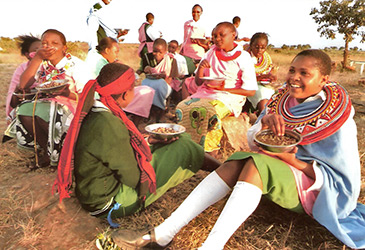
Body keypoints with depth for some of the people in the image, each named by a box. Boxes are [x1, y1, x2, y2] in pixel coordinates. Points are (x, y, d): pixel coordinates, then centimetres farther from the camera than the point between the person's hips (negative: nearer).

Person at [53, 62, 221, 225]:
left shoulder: (92, 112, -4)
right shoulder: (110, 125, -32)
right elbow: (134, 179, -23)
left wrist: (146, 141, 7)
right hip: (109, 203, -8)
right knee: (182, 148, -8)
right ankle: (220, 168, 16)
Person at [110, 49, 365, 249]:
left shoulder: (338, 117, -14)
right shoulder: (282, 100, -1)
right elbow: (251, 140, -1)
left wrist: (290, 158, -25)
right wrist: (265, 120, -25)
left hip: (321, 187, -5)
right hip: (274, 172, 5)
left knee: (255, 164, -33)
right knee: (234, 164, -23)